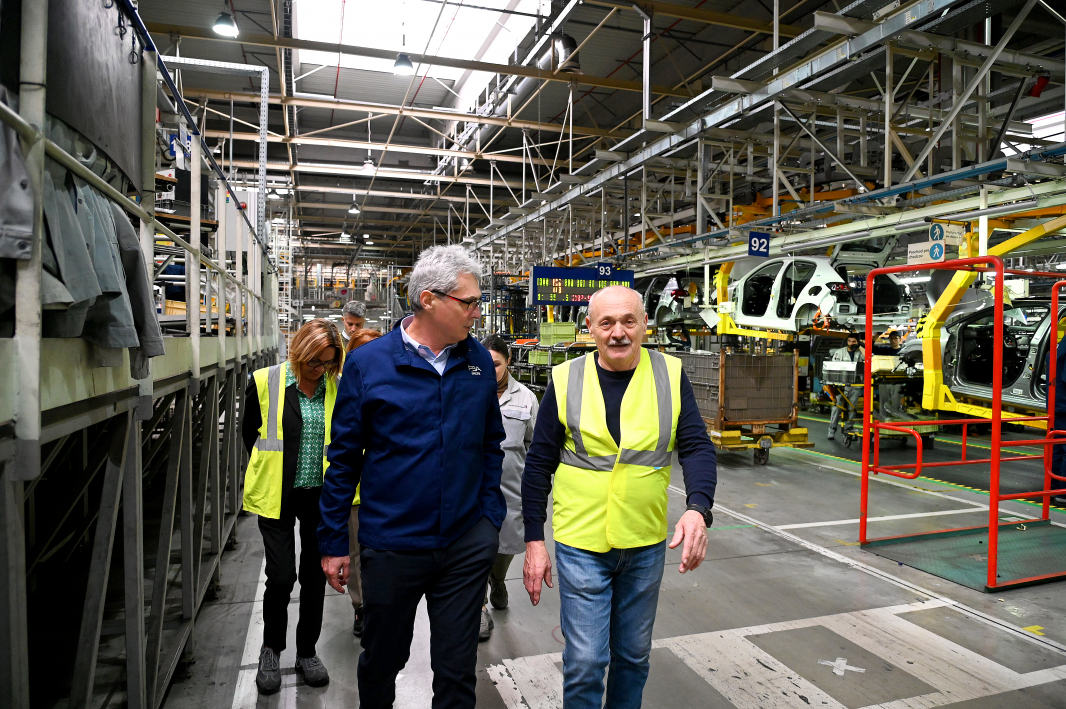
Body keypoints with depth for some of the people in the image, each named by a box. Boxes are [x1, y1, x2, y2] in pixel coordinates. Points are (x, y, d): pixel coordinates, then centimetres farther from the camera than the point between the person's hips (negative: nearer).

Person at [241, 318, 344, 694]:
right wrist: (273, 470, 8)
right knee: (281, 575, 0)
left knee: (315, 575, 11)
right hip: (278, 494, -1)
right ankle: (270, 649, 28)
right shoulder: (265, 382, -5)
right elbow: (250, 433, 7)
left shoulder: (338, 385, -2)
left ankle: (307, 652, 31)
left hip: (321, 495, 2)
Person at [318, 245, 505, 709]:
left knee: (457, 670, 14)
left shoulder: (479, 361, -1)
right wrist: (333, 543, 0)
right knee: (381, 662, 21)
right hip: (391, 545, -1)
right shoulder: (367, 364, -9)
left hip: (467, 545, 2)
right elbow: (344, 458, -4)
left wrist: (492, 517, 5)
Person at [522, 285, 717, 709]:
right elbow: (539, 464, -2)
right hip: (581, 545, -2)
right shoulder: (566, 380, -7)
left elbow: (697, 447, -6)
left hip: (647, 545, 2)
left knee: (634, 655, 20)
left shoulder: (670, 376, -4)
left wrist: (698, 508, -24)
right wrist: (534, 541, -3)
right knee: (585, 662, 2)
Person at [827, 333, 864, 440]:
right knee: (837, 406, -5)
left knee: (852, 408, 4)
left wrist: (860, 347, -4)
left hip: (855, 385, 1)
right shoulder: (839, 352, 8)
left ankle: (848, 429, 14)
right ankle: (832, 430, 0)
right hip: (841, 384, -1)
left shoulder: (860, 353, 10)